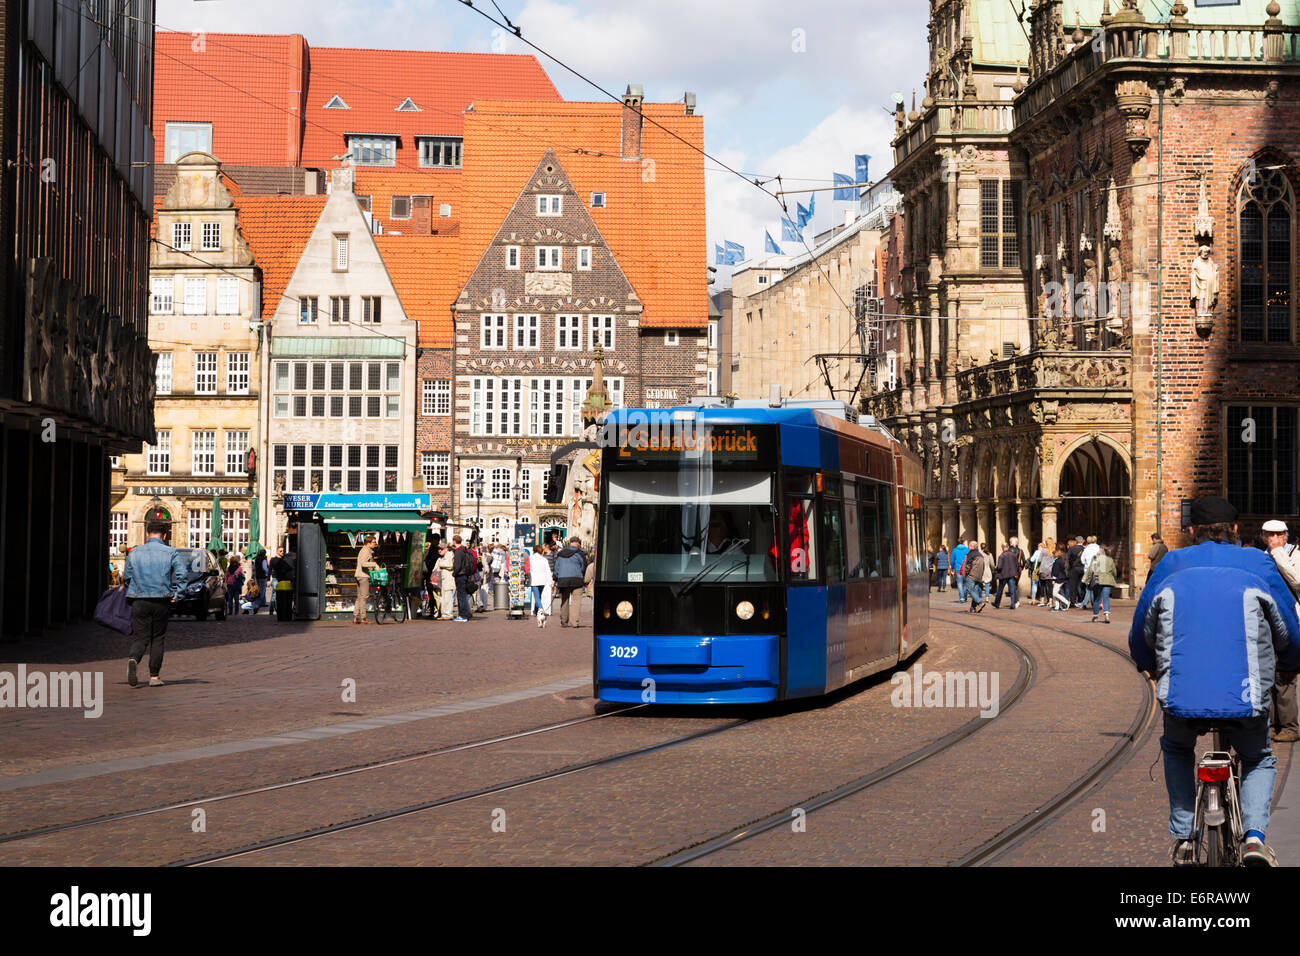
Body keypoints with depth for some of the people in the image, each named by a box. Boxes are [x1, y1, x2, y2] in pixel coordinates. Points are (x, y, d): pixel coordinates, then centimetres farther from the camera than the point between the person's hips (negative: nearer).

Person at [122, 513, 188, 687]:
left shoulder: (134, 553, 4)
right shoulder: (170, 553, -2)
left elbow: (126, 576, 7)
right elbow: (182, 573, -11)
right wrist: (175, 594, -1)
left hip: (139, 602, 1)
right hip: (162, 602, -1)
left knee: (139, 637, 3)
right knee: (157, 638, 11)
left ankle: (133, 660, -28)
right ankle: (154, 676, 11)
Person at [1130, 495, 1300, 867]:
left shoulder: (1170, 566, 15)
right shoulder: (1258, 564, 12)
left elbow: (1140, 634, 21)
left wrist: (1150, 667, 44)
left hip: (1181, 697, 1)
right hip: (1246, 696, -1)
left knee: (1176, 749, 33)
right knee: (1259, 760, 27)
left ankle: (1183, 837, 18)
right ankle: (1254, 834, 2)